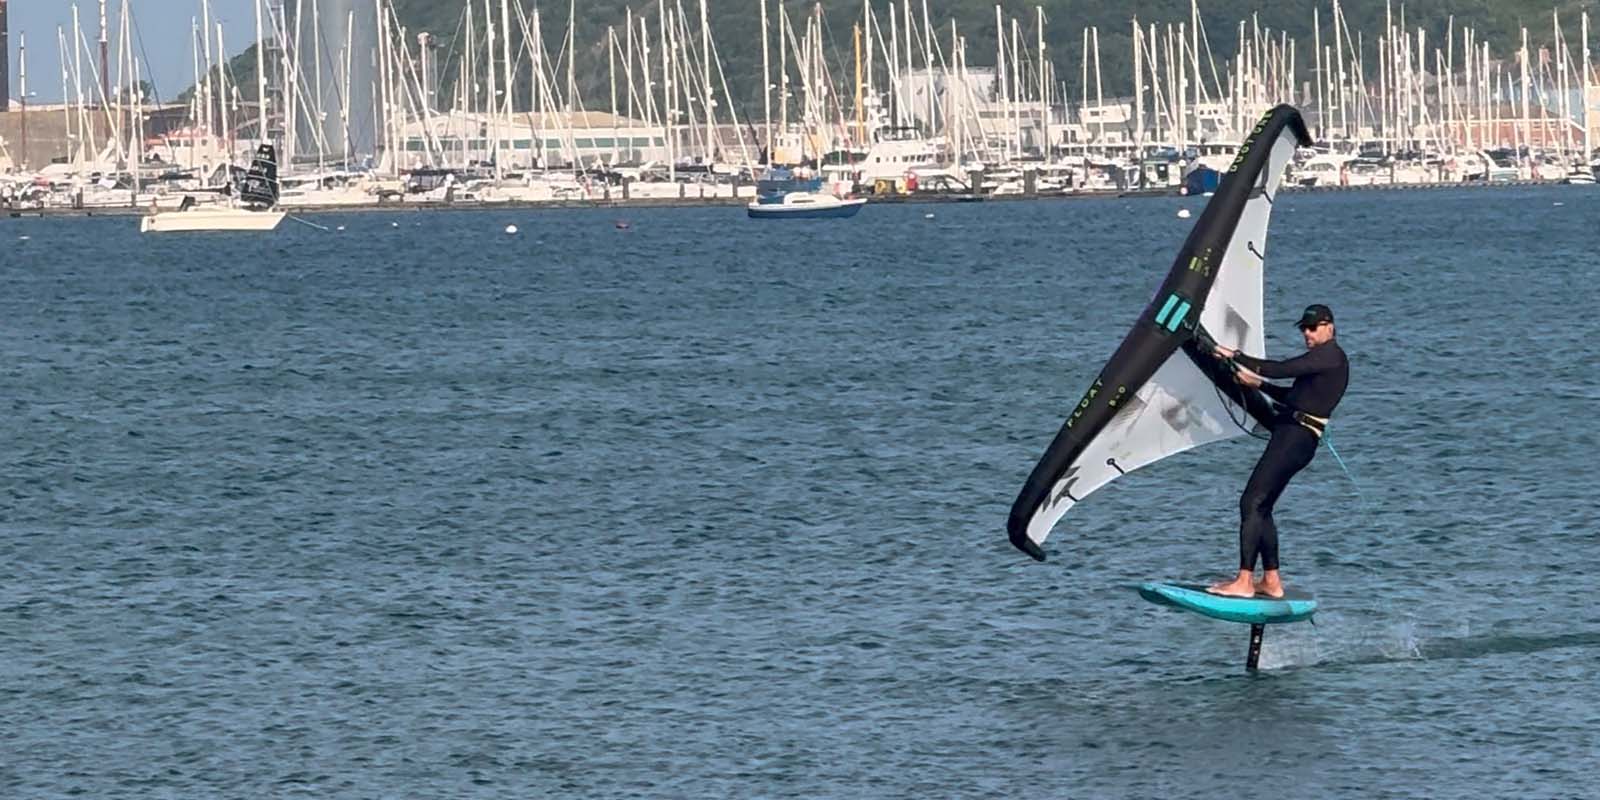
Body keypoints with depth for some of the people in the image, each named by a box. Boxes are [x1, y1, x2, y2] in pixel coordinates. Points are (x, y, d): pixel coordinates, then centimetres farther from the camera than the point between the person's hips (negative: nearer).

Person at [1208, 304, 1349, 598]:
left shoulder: (1330, 355, -8)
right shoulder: (1324, 359, 23)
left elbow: (1283, 369, -17)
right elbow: (1293, 396, 29)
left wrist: (1236, 357, -12)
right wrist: (1258, 384, 22)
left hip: (1296, 437, -11)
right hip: (1292, 438, 11)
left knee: (1252, 503, -14)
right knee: (1261, 508, 13)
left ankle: (1244, 581, -18)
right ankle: (1271, 582, 15)